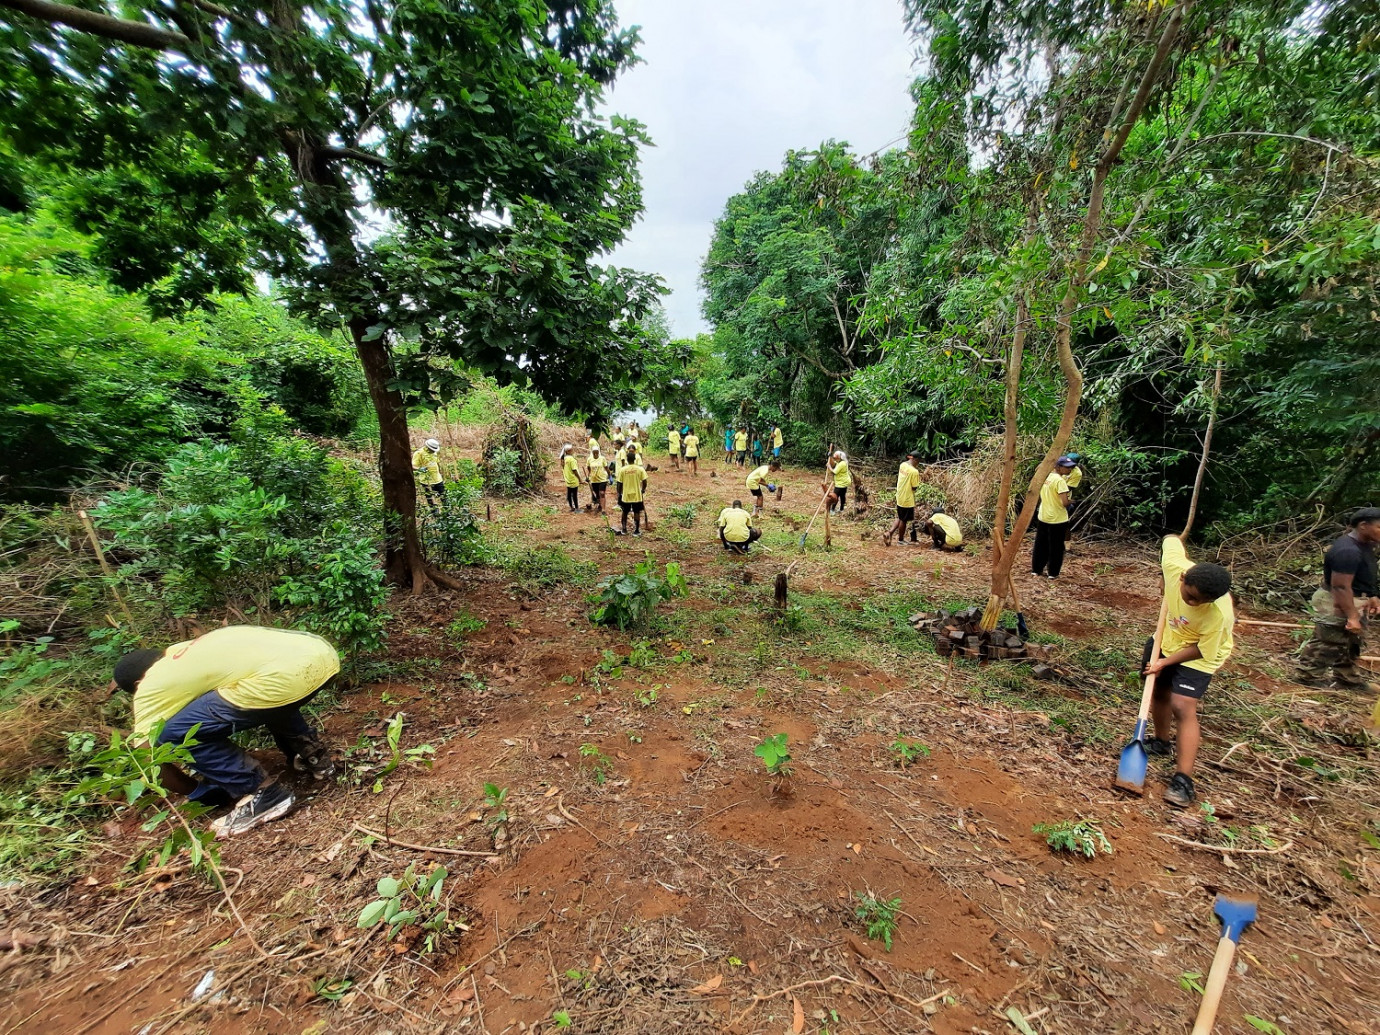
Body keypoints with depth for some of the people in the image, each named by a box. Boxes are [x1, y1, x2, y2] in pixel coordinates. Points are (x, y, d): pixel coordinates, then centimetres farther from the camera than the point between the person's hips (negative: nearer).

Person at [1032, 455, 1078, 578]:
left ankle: (1036, 569, 23)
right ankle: (1053, 572, 15)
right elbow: (1065, 502, -23)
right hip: (1057, 519, -7)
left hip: (1042, 517, 7)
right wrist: (1069, 501, -3)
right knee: (1056, 547, 7)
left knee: (1040, 544, 16)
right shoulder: (1060, 480, -19)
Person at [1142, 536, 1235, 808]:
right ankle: (1162, 742, 44)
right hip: (1167, 638, 6)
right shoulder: (1174, 564, -32)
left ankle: (1183, 780, -9)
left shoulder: (1219, 614, -37)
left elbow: (1202, 650, -23)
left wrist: (1165, 662, -23)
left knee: (1182, 707, -16)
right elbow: (1171, 539, -10)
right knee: (1158, 691, 20)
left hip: (1198, 655, -5)